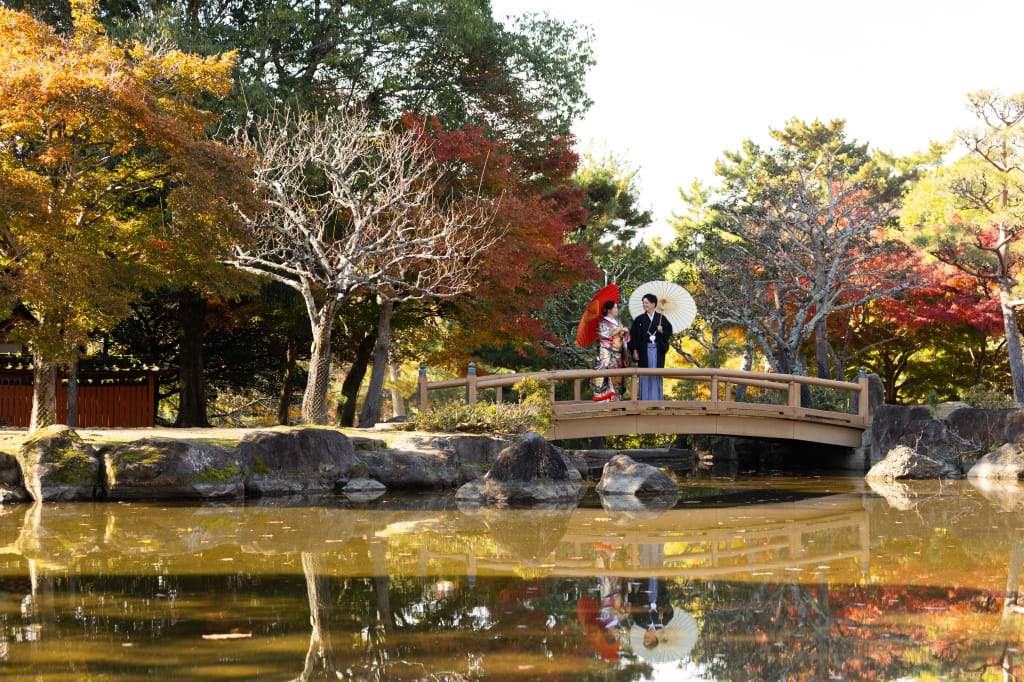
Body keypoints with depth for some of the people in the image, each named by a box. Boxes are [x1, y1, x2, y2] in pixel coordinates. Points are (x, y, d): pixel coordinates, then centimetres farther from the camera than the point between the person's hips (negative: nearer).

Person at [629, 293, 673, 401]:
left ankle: (657, 400, 6)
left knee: (657, 375, 1)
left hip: (657, 350, 0)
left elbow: (669, 331, 5)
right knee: (645, 375, -1)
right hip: (644, 350, 0)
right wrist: (635, 351, -5)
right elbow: (633, 335, 2)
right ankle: (645, 400, 2)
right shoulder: (639, 319, 6)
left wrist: (662, 331, -15)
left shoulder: (661, 318, 7)